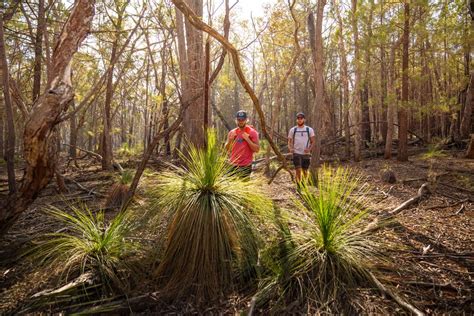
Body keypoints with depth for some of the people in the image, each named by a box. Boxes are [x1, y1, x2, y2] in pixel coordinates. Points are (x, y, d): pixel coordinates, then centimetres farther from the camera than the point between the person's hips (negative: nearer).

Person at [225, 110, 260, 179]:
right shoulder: (232, 132, 9)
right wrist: (230, 140, -5)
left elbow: (257, 149, -9)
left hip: (245, 166, -5)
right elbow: (226, 149, 13)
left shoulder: (252, 132, -4)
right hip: (233, 165, 5)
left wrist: (247, 139, -17)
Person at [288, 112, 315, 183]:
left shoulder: (309, 129, 6)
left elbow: (312, 141, 6)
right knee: (298, 170, -12)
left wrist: (309, 149, -14)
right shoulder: (292, 130, 6)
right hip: (296, 153, -1)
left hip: (306, 153, 1)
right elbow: (289, 141, 8)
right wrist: (290, 148, -13)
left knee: (305, 171, 9)